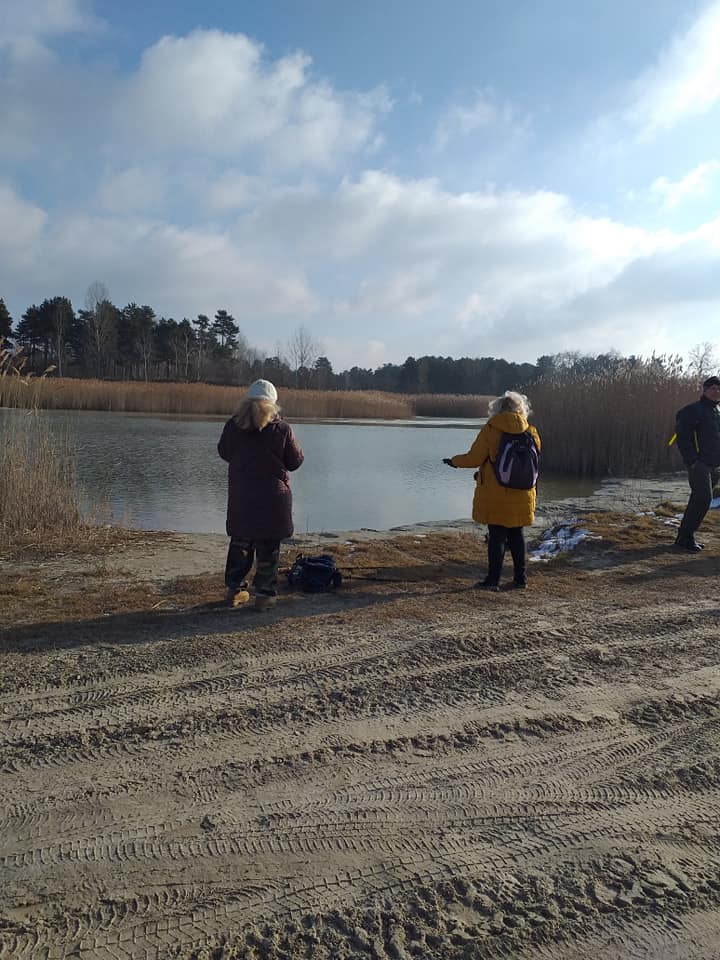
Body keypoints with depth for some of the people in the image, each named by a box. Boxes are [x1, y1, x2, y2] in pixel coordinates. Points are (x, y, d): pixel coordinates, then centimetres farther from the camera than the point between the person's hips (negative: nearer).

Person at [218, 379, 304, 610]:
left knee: (239, 544, 17)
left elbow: (224, 452, 12)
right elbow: (295, 461, -3)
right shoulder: (282, 429, -12)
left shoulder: (233, 426, -5)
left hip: (239, 497, 3)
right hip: (272, 498, -3)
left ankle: (234, 590, 24)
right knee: (268, 548, 7)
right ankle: (265, 593, 11)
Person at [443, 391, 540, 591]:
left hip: (495, 494, -4)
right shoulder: (530, 431, 1)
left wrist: (454, 461, 10)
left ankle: (493, 580, 5)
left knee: (496, 536, 2)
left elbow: (474, 458, -9)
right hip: (521, 495, 4)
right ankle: (521, 578, 21)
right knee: (517, 535, 15)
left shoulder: (490, 430, -10)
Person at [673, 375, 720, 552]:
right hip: (699, 464, -8)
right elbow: (682, 436, -13)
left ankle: (686, 536, 15)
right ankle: (684, 538, -8)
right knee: (703, 499, -15)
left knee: (699, 501, 9)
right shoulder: (693, 410, -6)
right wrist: (691, 460, -19)